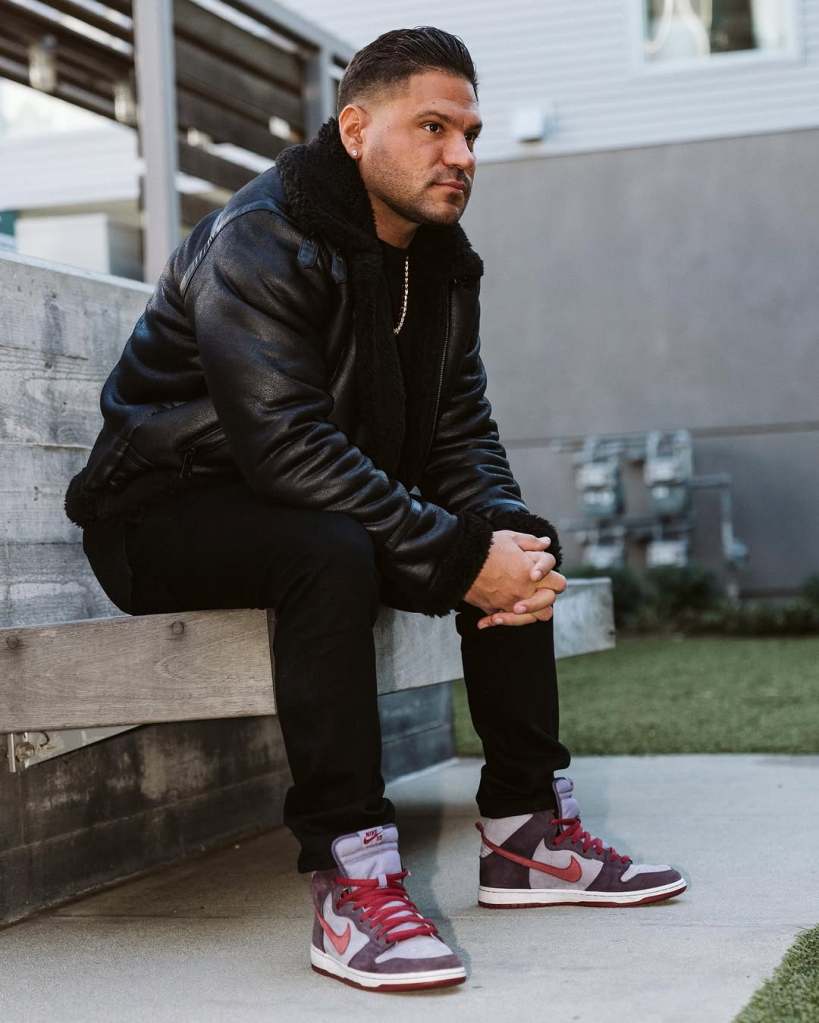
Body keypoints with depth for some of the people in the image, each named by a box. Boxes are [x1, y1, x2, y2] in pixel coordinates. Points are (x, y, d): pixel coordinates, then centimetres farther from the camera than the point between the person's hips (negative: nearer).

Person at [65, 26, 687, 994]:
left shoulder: (443, 262, 5)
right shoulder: (257, 242, -21)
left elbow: (461, 432, 2)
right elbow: (289, 445, -31)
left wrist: (510, 538, -19)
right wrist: (460, 559, -32)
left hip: (329, 506, 8)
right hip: (164, 513, -8)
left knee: (516, 540, -7)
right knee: (329, 547, -37)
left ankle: (525, 828, -1)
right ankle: (347, 871, -33)